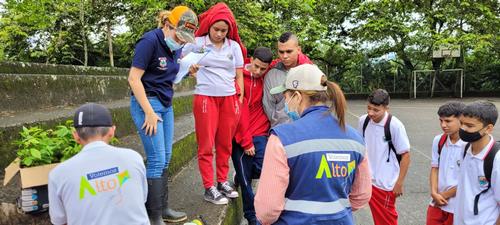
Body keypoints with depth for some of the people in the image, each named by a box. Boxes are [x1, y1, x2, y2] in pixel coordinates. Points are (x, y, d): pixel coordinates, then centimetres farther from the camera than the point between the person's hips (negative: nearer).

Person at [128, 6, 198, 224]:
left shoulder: (176, 46, 7)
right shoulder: (150, 41, -15)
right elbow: (133, 78, -17)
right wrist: (149, 112, -17)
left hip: (166, 104, 8)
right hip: (146, 103, -7)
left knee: (165, 160, 10)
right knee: (156, 160, -6)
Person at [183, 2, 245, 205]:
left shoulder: (234, 46, 6)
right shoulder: (196, 43, 1)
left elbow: (239, 76, 10)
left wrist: (240, 101, 5)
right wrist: (190, 69, -6)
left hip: (229, 99, 3)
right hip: (205, 98, -2)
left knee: (225, 144, 7)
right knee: (206, 145, 1)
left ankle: (222, 182, 22)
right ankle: (209, 188, 9)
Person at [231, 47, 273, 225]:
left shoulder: (268, 76, 1)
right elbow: (239, 112, -10)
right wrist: (246, 141, -10)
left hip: (260, 133, 2)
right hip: (240, 136, -2)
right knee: (245, 180, 2)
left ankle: (242, 175, 16)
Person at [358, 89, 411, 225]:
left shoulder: (395, 125, -19)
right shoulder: (363, 121, -4)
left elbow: (405, 155, -12)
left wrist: (399, 183, -10)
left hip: (386, 183, -4)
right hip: (368, 179, 4)